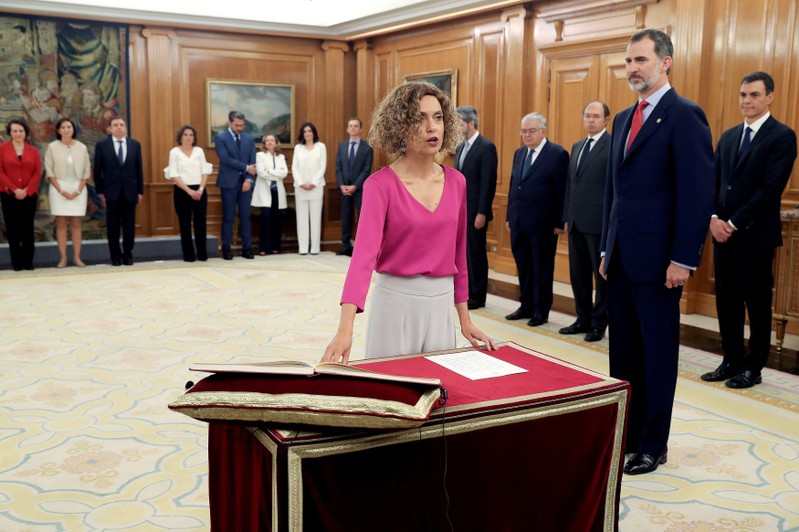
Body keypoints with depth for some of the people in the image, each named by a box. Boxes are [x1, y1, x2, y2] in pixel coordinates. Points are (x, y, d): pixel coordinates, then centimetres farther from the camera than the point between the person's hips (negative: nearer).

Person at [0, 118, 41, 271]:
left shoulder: (33, 151, 6)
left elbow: (37, 173, 1)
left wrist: (26, 190, -11)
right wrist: (15, 189, -13)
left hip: (29, 195, 1)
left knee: (28, 228, 4)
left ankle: (28, 261, 11)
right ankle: (16, 261, 8)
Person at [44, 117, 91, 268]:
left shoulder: (82, 148, 5)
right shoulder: (52, 147, 1)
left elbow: (87, 171, 5)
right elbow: (49, 171, -1)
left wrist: (78, 190, -5)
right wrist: (61, 190, -10)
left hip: (78, 189, 1)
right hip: (59, 188, -1)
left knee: (76, 224, 1)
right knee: (61, 223, -1)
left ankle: (77, 257, 4)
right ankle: (62, 258, 1)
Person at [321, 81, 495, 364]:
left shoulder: (456, 182, 2)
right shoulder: (381, 184, -12)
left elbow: (458, 254, 10)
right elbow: (364, 252, -24)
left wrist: (465, 319, 11)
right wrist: (345, 328, -35)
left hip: (441, 305, 4)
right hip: (396, 301, -4)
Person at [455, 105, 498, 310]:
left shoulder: (486, 147, -11)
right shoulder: (461, 147, 14)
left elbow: (488, 183, -16)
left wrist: (482, 213, -18)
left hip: (475, 212, -8)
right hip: (459, 210, 8)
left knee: (476, 253, 1)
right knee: (462, 253, 12)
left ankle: (478, 297, 10)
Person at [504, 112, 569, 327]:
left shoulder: (557, 154, -8)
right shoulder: (519, 154, 13)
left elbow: (562, 192, -10)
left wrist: (559, 222, -13)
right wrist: (509, 216, 13)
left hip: (542, 224, -6)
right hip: (518, 222, 7)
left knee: (542, 269, 4)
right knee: (523, 267, 14)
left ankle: (541, 311, 14)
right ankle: (526, 306, 26)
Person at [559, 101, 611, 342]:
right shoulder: (577, 146, 17)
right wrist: (567, 217, 14)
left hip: (600, 223, -7)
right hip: (577, 223, 7)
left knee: (602, 275, 4)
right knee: (578, 274, 13)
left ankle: (599, 324, 14)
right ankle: (583, 319, 25)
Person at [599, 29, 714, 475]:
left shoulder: (684, 116, -9)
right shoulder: (624, 119, 15)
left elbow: (698, 192, -14)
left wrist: (683, 259, -17)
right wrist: (607, 248, 15)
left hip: (658, 262, -7)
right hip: (621, 259, 7)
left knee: (658, 355, 5)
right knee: (624, 354, 13)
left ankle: (653, 446, 18)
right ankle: (625, 435, 25)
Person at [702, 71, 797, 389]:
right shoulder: (728, 136, 15)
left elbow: (771, 188, -15)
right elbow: (714, 181, 12)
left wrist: (734, 223, -15)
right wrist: (714, 218, -5)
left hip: (756, 235, -6)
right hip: (723, 231, 6)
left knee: (757, 303, 4)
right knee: (726, 301, 10)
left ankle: (753, 368, 14)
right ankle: (731, 362, 21)